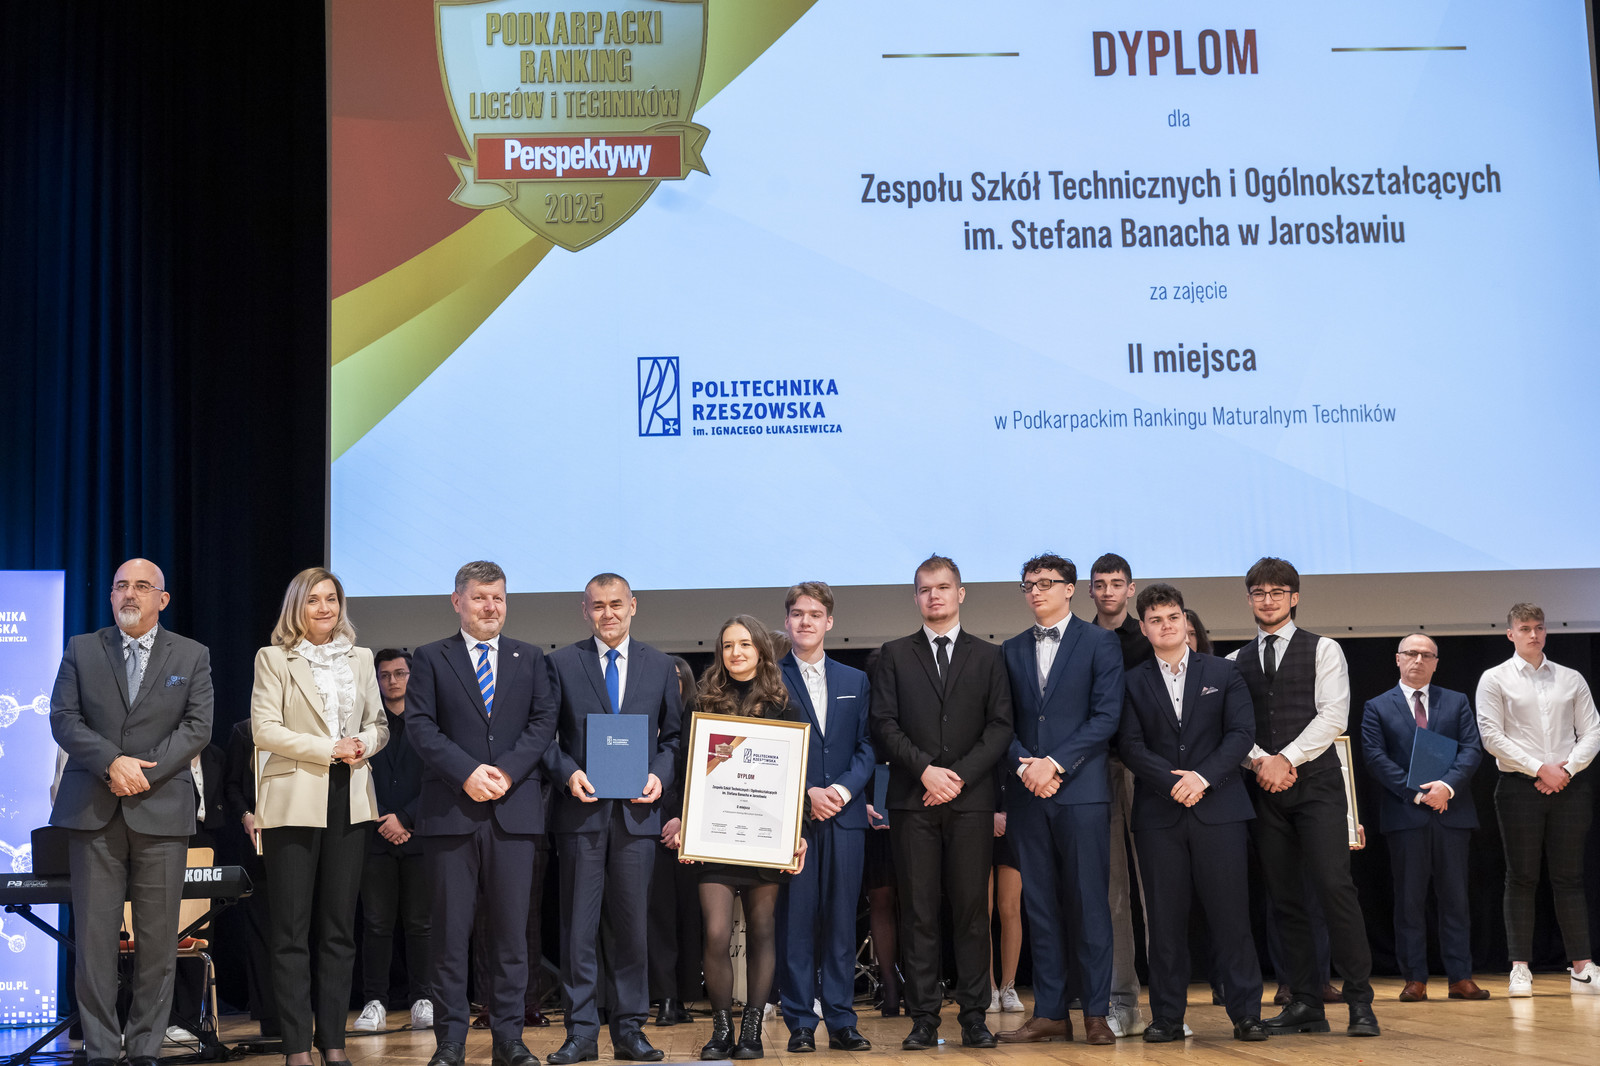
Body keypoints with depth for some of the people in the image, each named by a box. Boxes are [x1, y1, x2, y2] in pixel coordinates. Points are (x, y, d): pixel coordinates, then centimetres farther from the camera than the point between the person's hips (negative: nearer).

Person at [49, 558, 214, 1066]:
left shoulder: (192, 656, 10)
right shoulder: (81, 650, 11)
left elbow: (197, 727, 1)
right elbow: (63, 719, 2)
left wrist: (144, 771, -11)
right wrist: (113, 763, -12)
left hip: (161, 809, 0)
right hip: (92, 809, 1)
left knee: (158, 938, 0)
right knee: (94, 934, -1)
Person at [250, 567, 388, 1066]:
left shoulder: (360, 659, 16)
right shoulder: (273, 659, 4)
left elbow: (379, 725, 18)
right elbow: (265, 730, -5)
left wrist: (363, 742, -5)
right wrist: (330, 748, -13)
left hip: (349, 801, 4)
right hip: (294, 801, -4)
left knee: (339, 929, 5)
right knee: (292, 931, -2)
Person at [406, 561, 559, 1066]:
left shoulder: (529, 658, 14)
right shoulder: (430, 659, 8)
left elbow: (544, 721, 5)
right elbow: (420, 726, -2)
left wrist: (507, 771, -9)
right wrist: (466, 773, -14)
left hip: (515, 810, 2)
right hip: (451, 811, -2)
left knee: (512, 930, 3)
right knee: (450, 930, 0)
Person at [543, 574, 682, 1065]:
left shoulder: (660, 666, 11)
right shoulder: (561, 663, 5)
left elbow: (673, 735, 13)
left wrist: (659, 773, -4)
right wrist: (568, 773, -12)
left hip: (637, 810, 2)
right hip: (582, 808, -1)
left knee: (633, 926, 5)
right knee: (579, 926, 0)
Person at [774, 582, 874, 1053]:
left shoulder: (855, 682, 15)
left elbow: (866, 746, 9)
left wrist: (843, 788, -8)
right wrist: (805, 794, -11)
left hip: (844, 816, 3)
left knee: (841, 921, 4)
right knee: (796, 922, -2)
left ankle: (841, 1021, 9)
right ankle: (800, 1023, 4)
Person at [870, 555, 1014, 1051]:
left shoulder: (987, 656, 12)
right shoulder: (894, 655, 12)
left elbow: (1000, 726, 4)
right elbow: (884, 724, 3)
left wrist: (959, 775, -8)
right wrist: (925, 769, -10)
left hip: (970, 800, 0)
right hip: (912, 800, 0)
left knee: (971, 909, 0)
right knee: (918, 911, 0)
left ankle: (974, 1016, 6)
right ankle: (923, 1019, 4)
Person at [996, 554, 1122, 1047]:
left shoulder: (1099, 643, 3)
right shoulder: (1011, 651, 16)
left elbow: (1106, 715, -5)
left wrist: (1055, 763, -12)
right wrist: (1024, 766, -8)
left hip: (1081, 790, -4)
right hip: (1029, 793, 4)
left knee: (1089, 904, -3)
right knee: (1040, 908, 5)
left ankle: (1097, 1014, 3)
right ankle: (1050, 1013, 10)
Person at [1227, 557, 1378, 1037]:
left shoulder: (1323, 650, 5)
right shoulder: (1236, 662, 14)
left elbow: (1333, 715, -5)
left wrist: (1286, 759, -13)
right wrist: (1262, 761, -11)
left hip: (1316, 782, -3)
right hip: (1263, 789, 4)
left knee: (1334, 887, -13)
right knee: (1284, 897, 4)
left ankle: (1360, 1002, -8)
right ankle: (1307, 1004, 11)